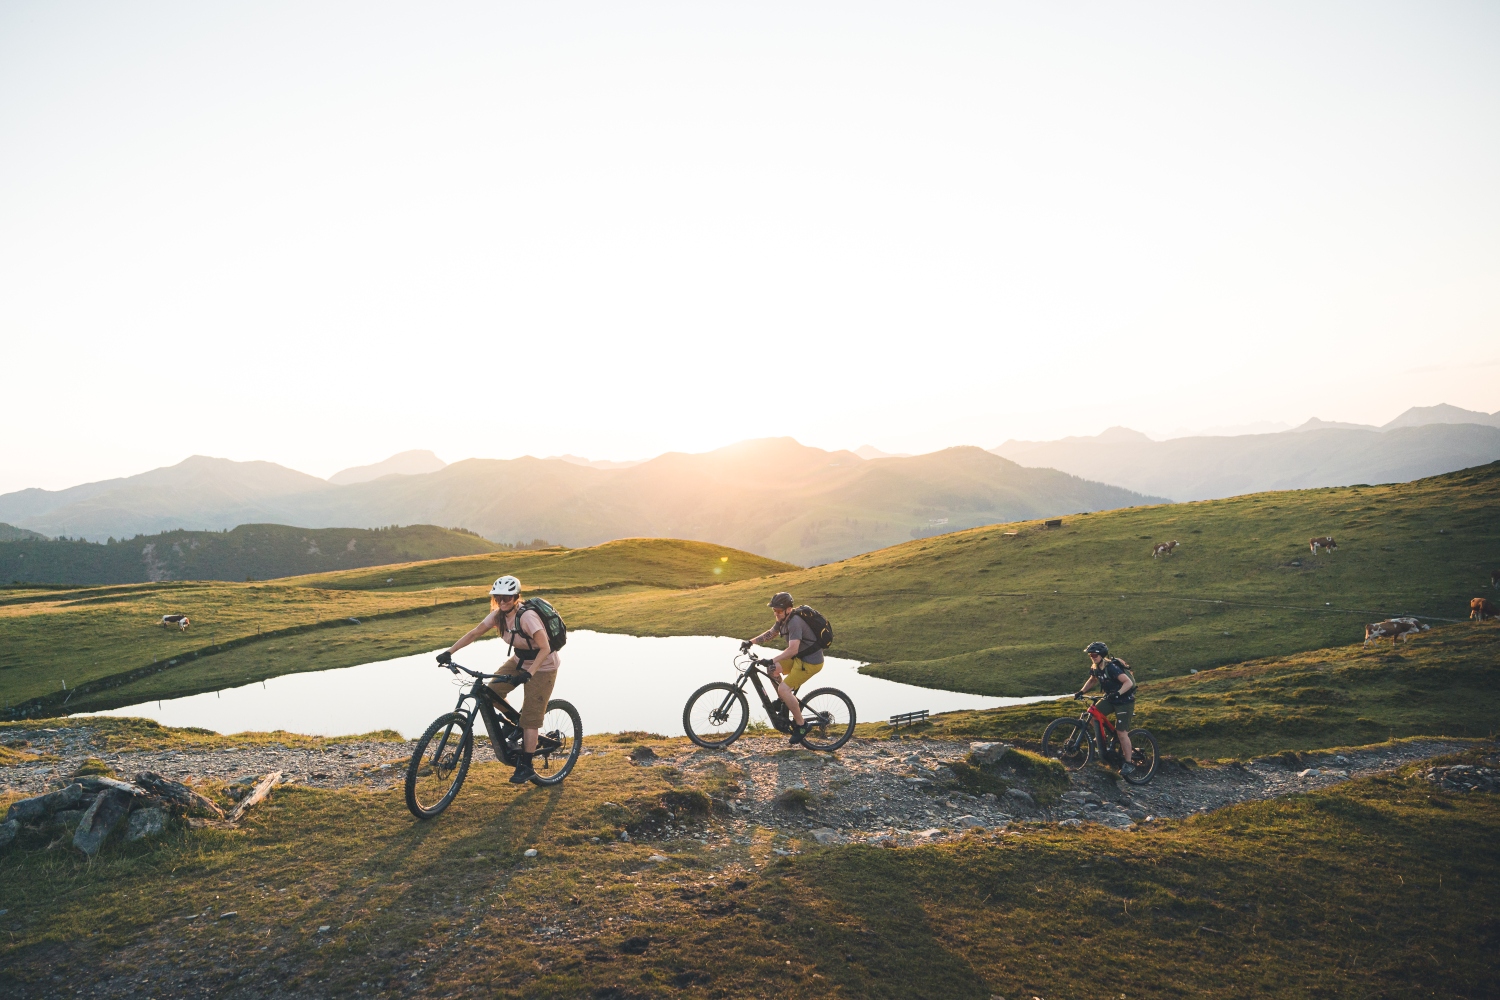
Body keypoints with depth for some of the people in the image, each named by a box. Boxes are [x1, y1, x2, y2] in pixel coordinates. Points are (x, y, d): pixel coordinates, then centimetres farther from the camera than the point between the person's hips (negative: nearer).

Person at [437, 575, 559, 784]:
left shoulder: (527, 617, -30)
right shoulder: (498, 615, -9)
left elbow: (545, 648, -33)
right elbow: (474, 633, -5)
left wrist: (530, 672, -44)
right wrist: (449, 652, -14)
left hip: (542, 665, -7)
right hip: (519, 660, 7)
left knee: (530, 716, -7)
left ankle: (526, 767, 5)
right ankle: (519, 731, 14)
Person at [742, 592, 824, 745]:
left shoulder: (795, 622, -26)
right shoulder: (783, 619, 4)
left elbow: (793, 649, -37)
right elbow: (771, 633, 21)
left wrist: (771, 660, -42)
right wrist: (751, 642, 10)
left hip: (810, 662, -10)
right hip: (799, 657, 10)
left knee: (783, 689, -16)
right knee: (772, 669, 5)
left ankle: (801, 726, -5)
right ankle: (785, 702, 20)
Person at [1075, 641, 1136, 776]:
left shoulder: (1111, 667, -26)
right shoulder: (1095, 668, -2)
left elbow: (1128, 682, -31)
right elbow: (1092, 680, 18)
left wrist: (1118, 693, -45)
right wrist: (1081, 691, 6)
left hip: (1124, 700, -8)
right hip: (1110, 698, 8)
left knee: (1121, 732, -10)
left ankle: (1129, 764, 0)